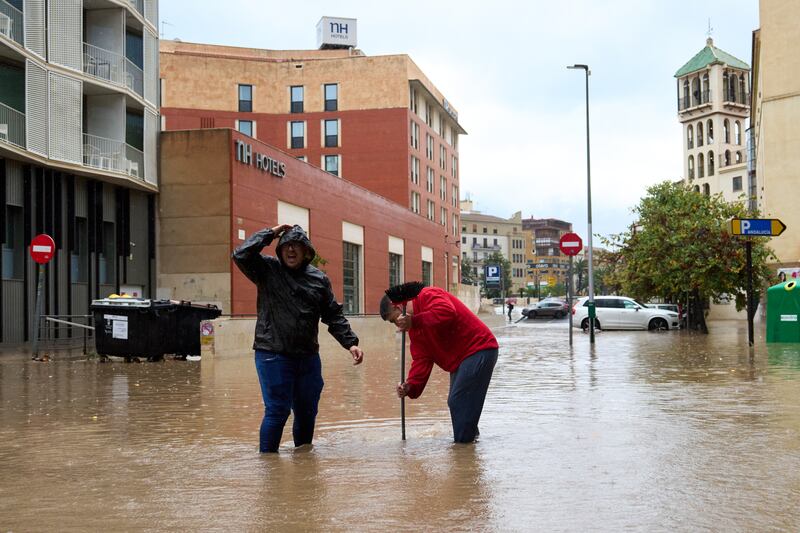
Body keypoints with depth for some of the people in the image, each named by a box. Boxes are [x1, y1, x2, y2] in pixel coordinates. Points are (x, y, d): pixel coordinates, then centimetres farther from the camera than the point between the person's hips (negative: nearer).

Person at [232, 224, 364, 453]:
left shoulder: (319, 279, 9)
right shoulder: (268, 270, 0)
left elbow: (334, 315, 11)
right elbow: (241, 255, -16)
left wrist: (351, 343, 1)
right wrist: (271, 232, -9)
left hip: (308, 357, 4)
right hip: (273, 355, -4)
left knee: (307, 412, 13)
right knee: (277, 410, -7)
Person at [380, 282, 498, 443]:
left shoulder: (428, 296, -15)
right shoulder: (414, 328, 14)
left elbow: (448, 313, -36)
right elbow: (421, 359, 6)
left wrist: (414, 321, -32)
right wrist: (410, 386, -9)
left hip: (479, 352, -11)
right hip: (460, 360, 11)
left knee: (458, 403, -12)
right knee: (456, 403, 16)